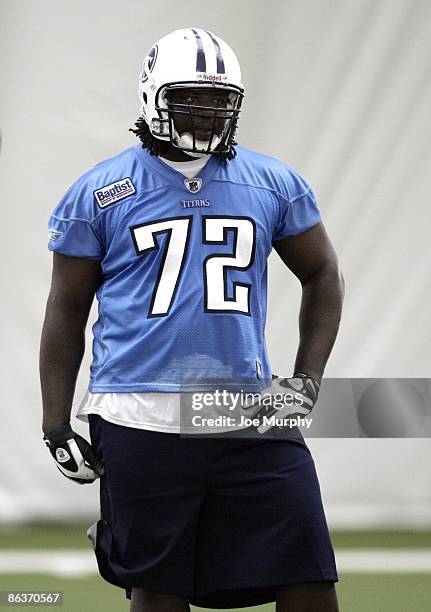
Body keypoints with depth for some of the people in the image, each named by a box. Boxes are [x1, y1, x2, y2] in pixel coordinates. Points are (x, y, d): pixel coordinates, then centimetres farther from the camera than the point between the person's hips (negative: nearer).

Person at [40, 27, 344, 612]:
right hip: (141, 424, -2)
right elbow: (67, 308, 8)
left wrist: (307, 380, 7)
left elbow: (323, 276, 19)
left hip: (250, 419, 2)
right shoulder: (101, 192, 3)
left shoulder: (275, 185, 8)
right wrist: (56, 426, 4)